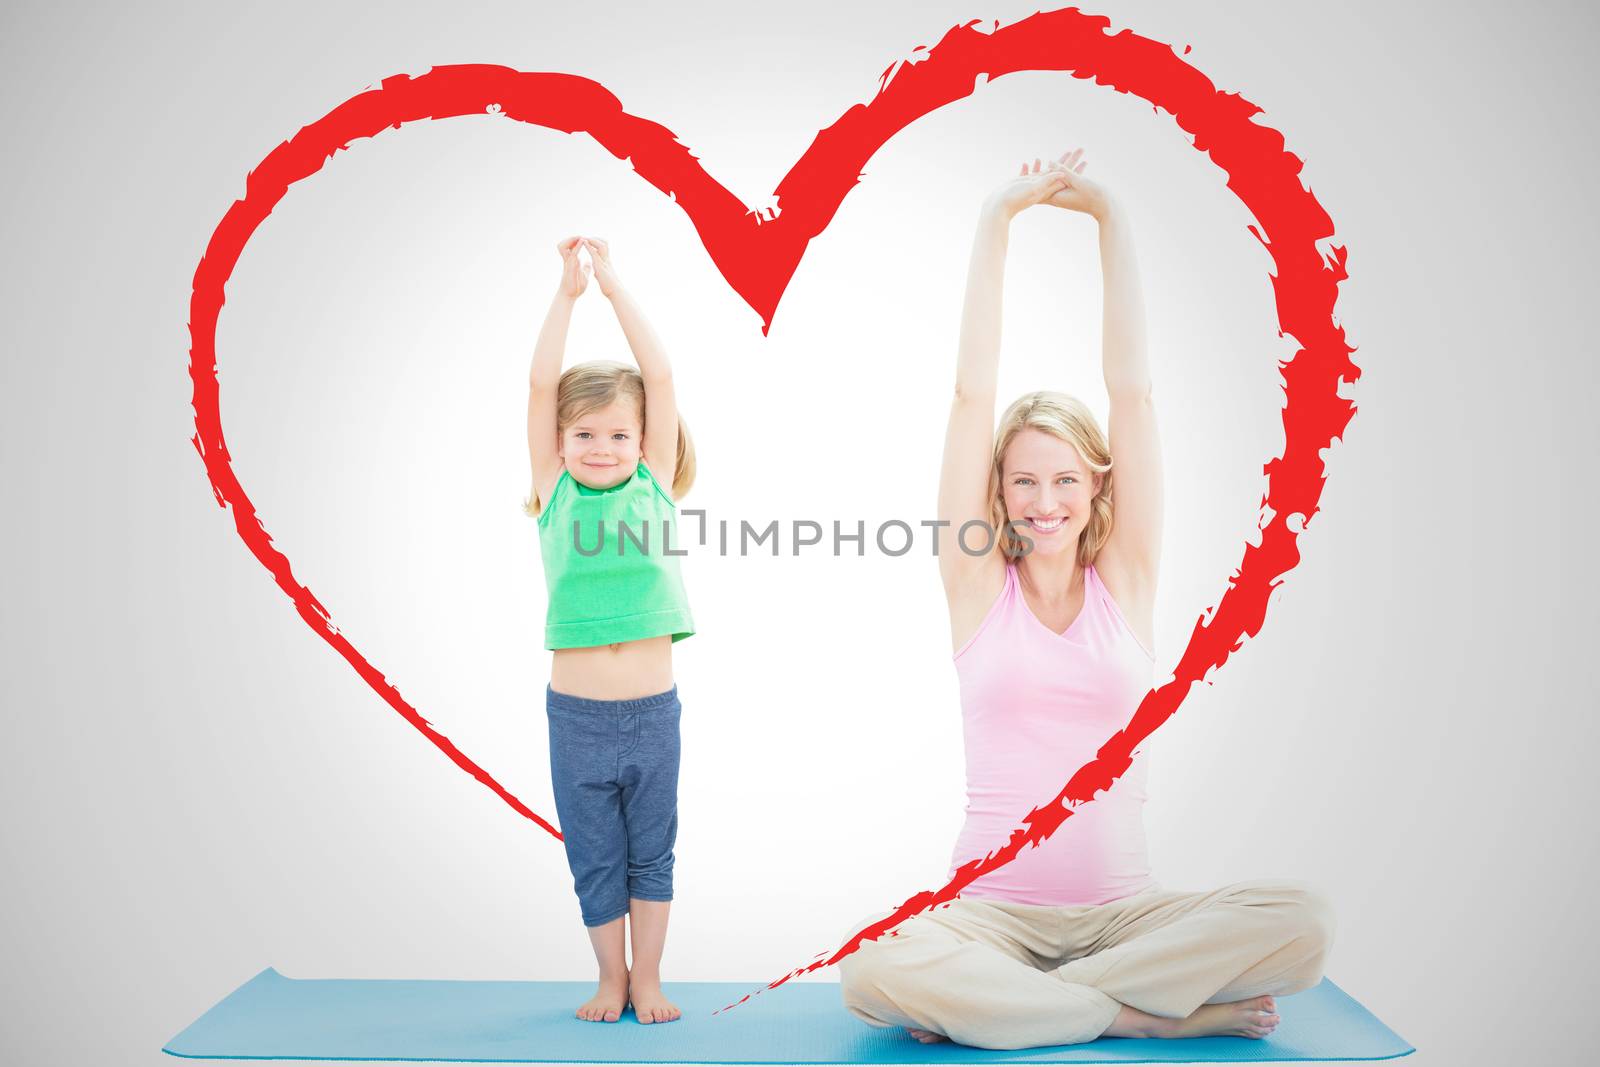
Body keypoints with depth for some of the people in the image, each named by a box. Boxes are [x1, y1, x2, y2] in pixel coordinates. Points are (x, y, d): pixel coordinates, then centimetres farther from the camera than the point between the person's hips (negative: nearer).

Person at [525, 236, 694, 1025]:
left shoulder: (654, 486, 2)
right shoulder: (556, 494, 1)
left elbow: (659, 377, -3)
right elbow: (541, 385, -6)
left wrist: (613, 286, -3)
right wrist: (568, 291, -8)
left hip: (652, 711, 0)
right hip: (576, 714, 0)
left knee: (651, 854, 13)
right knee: (594, 858, 12)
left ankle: (647, 978, 28)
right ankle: (611, 977, 29)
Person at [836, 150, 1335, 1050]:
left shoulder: (1124, 582, 6)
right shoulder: (979, 584, 3)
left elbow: (1133, 390, 2)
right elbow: (973, 394, -1)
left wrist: (1111, 219, 2)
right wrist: (996, 225, -3)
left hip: (1123, 906, 2)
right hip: (993, 908, -1)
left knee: (1303, 922, -26)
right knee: (872, 968, -32)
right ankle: (1157, 1013, -16)